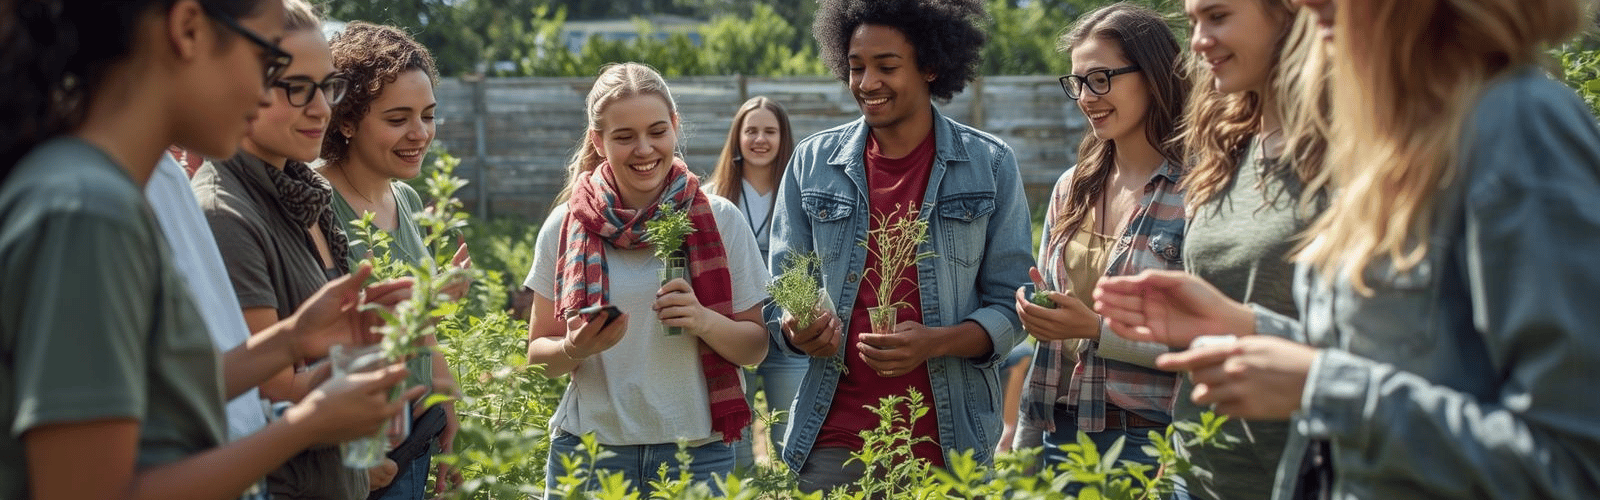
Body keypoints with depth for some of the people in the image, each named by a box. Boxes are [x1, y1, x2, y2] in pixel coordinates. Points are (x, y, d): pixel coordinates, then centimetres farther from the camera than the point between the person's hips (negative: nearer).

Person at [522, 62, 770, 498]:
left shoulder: (721, 221, -1)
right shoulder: (567, 227, 0)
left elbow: (756, 347, 2)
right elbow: (539, 352, 6)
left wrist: (705, 321, -17)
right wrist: (575, 349, -15)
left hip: (696, 451, 0)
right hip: (590, 448, 0)